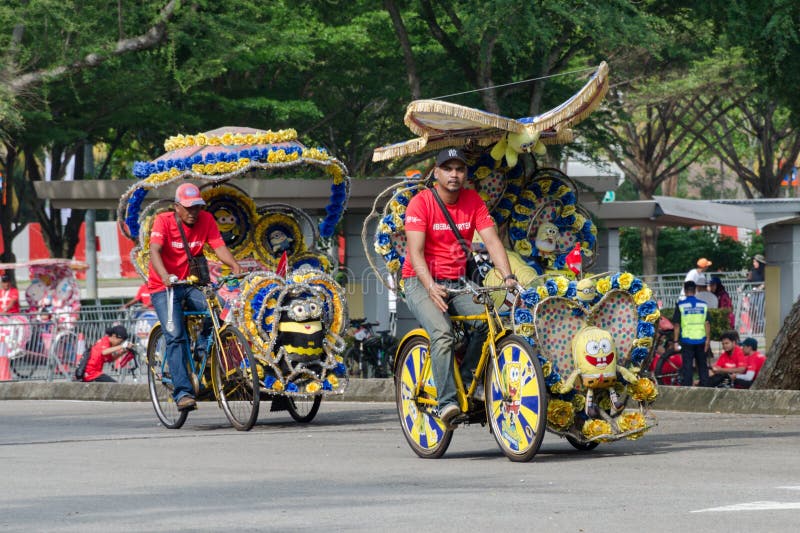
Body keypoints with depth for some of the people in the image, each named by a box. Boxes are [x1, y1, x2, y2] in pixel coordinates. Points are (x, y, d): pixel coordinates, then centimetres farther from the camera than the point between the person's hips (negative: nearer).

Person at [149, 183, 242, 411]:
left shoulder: (206, 220, -2)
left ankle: (202, 349, -1)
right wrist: (164, 276, -46)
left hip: (191, 285, 3)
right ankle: (183, 392, -21)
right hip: (164, 288, -3)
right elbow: (154, 251, -27)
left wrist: (235, 266, -34)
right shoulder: (164, 221, -13)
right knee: (175, 337, -19)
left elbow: (219, 246, -14)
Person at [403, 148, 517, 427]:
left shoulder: (472, 201, 2)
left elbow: (491, 240, -5)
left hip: (457, 283, 5)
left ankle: (466, 377, -2)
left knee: (487, 319, -22)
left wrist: (508, 276, -22)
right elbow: (415, 251, -18)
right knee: (442, 333, -30)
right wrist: (431, 287, -34)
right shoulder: (421, 203, -10)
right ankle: (447, 402, -30)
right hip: (422, 283, -4)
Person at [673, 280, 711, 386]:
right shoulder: (703, 305, 2)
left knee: (687, 367, 0)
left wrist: (675, 341, 0)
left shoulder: (680, 305, -5)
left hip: (686, 340, -2)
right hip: (701, 340, 2)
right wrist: (708, 339, 7)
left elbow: (677, 325, -5)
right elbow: (707, 323, 1)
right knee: (702, 366, 12)